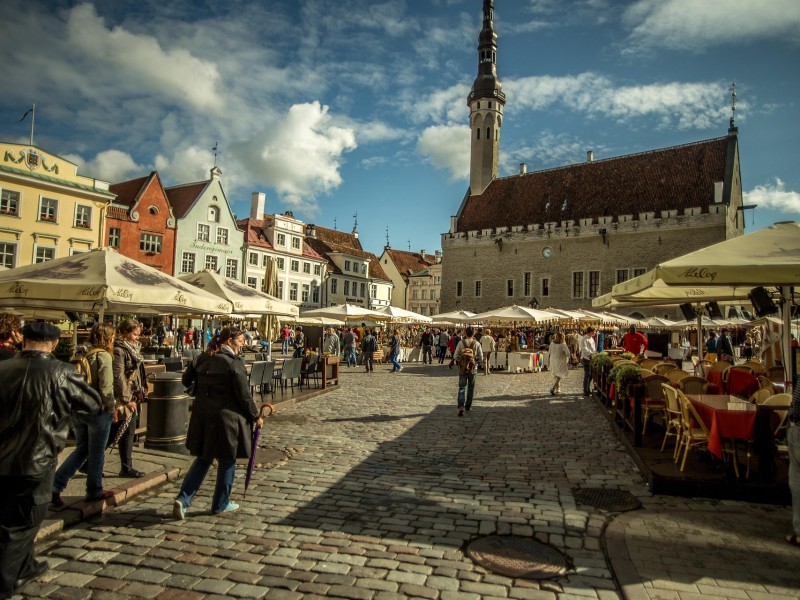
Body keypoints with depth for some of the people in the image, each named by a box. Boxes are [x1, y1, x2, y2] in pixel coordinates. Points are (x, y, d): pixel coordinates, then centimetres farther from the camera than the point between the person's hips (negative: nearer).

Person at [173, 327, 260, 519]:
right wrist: (255, 417, -1)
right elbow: (244, 395, -13)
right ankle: (221, 504, 23)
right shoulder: (235, 363, -16)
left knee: (203, 459, 20)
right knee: (227, 461, 11)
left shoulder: (202, 358, 4)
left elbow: (186, 380, 15)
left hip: (202, 416, 6)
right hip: (226, 417, -6)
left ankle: (183, 499, 10)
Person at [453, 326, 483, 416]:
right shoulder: (477, 344, -7)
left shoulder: (461, 343, -8)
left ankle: (461, 406, -16)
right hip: (473, 368, 1)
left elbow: (455, 356, -7)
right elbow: (481, 358, -3)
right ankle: (468, 407, 24)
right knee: (471, 388, 15)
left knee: (462, 387, 2)